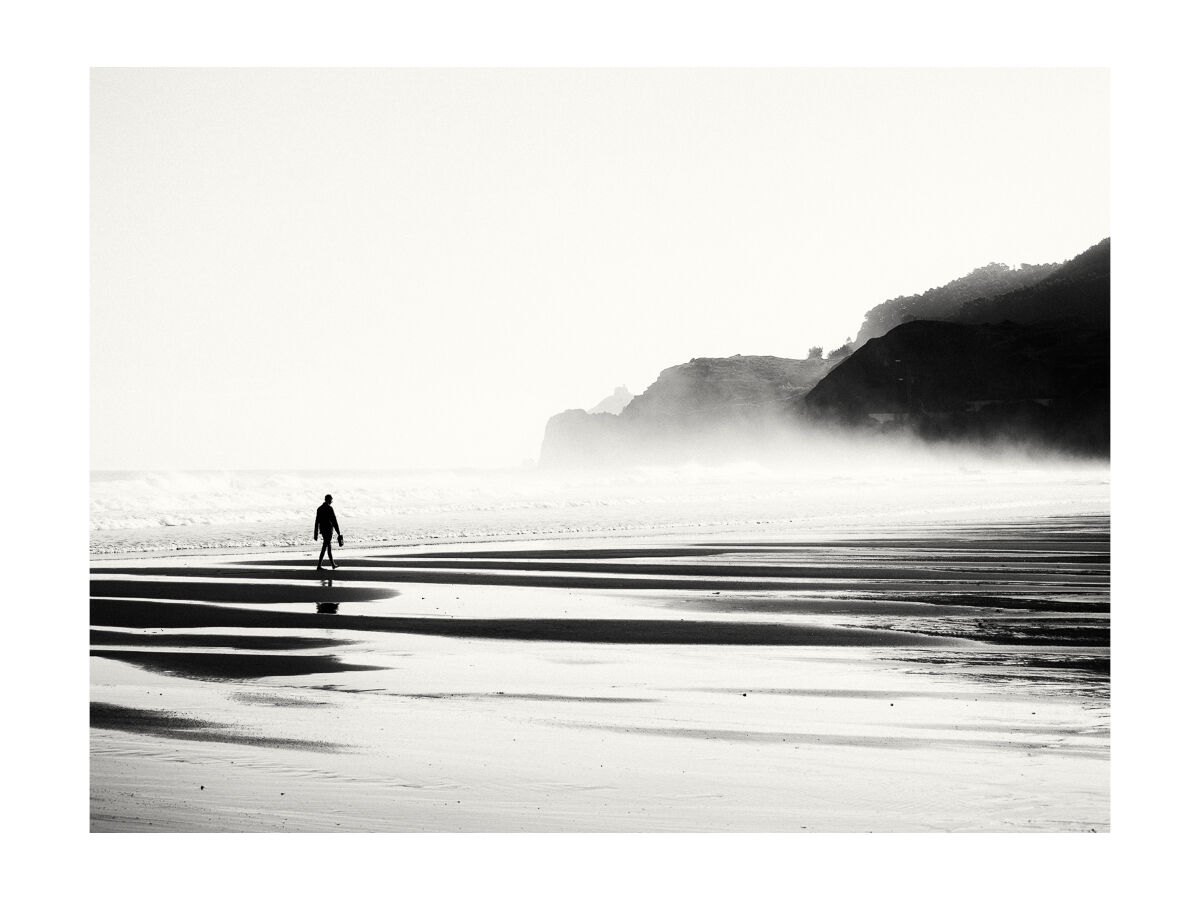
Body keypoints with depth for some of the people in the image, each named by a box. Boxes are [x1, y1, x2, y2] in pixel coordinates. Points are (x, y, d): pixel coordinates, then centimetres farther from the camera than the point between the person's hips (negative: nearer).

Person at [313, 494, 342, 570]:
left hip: (322, 530, 8)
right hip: (329, 530, -8)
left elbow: (317, 522, 11)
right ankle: (319, 565, -9)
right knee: (325, 547, -6)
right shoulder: (329, 508, -14)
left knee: (329, 546, 18)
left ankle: (333, 564, 24)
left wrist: (315, 533, 15)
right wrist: (338, 532, -10)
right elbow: (334, 521, -15)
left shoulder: (319, 508, 8)